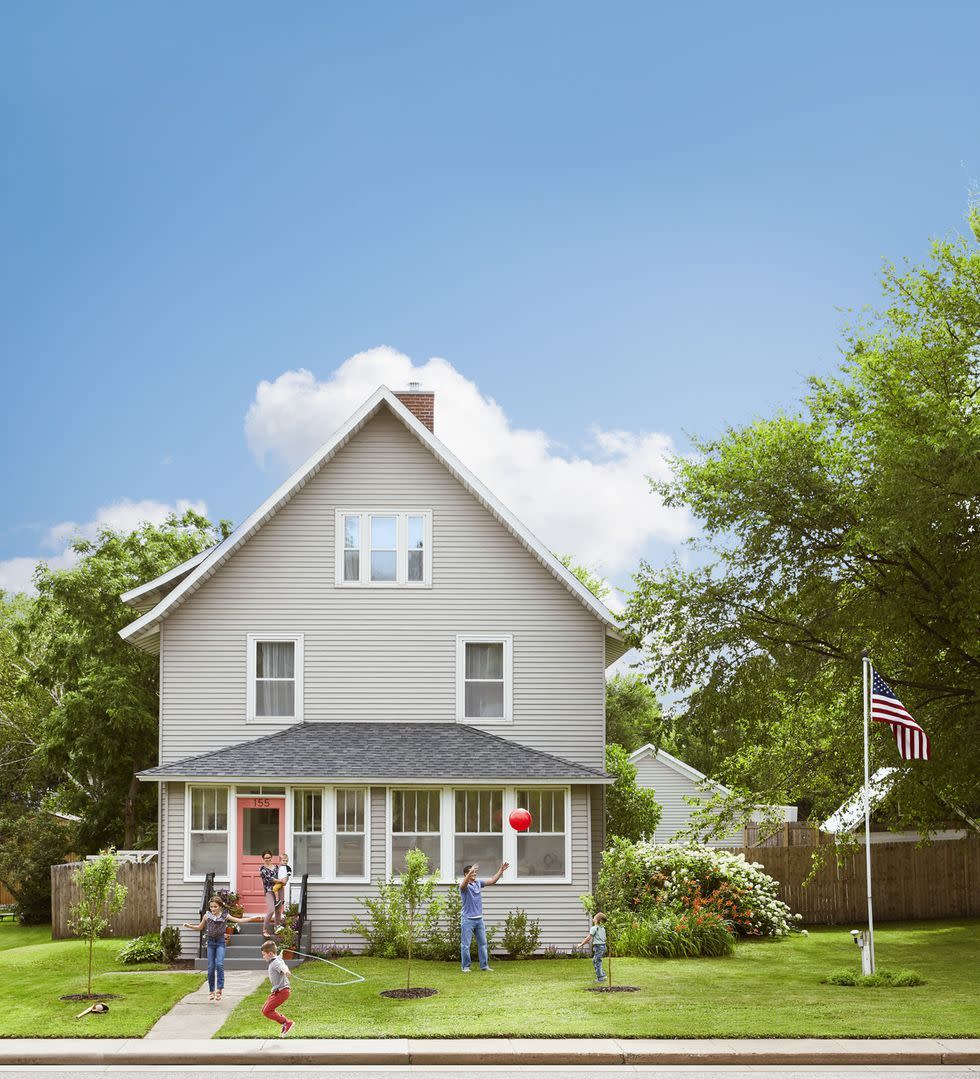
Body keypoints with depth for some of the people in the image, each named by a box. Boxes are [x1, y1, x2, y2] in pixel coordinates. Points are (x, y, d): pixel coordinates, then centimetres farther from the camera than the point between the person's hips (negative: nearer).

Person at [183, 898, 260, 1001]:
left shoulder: (225, 916, -3)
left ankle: (219, 989, -18)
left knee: (219, 964, -20)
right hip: (211, 942, 2)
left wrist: (253, 918, -5)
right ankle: (212, 991, 13)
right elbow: (200, 927, 13)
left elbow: (239, 920, 2)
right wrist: (189, 926, -1)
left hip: (220, 942, -2)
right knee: (210, 967, 2)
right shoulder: (207, 916, 0)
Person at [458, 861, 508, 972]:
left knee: (483, 943, 8)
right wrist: (470, 873, -53)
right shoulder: (464, 886, -11)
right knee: (466, 945, -2)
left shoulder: (478, 883, 9)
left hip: (479, 919, 6)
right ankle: (466, 967, 5)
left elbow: (492, 880, 10)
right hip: (468, 920, -6)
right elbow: (463, 884, -36)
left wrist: (501, 870, -1)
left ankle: (484, 965, 15)